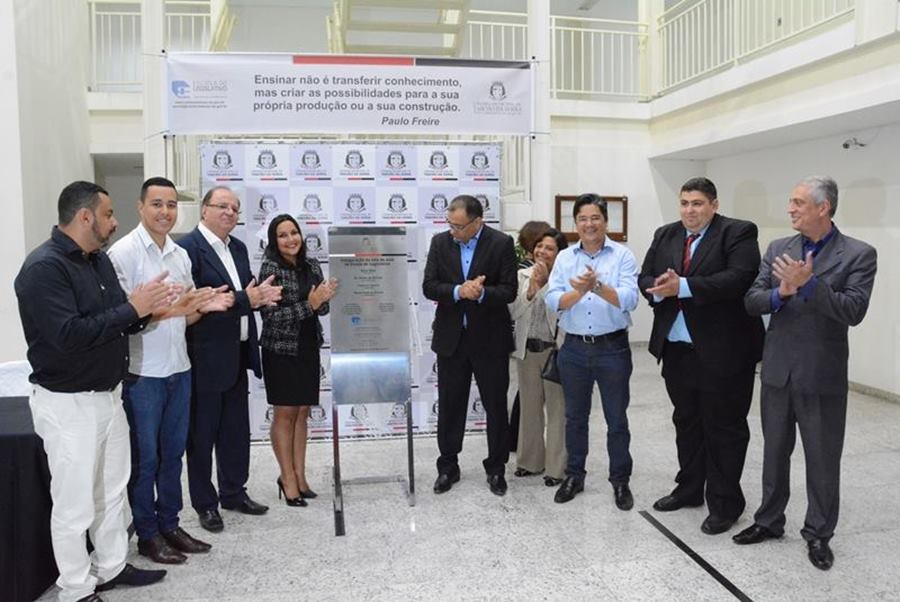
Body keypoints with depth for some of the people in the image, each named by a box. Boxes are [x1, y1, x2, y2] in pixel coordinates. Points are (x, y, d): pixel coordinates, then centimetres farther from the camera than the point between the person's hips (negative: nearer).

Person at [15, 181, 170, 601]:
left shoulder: (98, 260, 8)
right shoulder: (43, 267, -19)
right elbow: (68, 336, -29)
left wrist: (144, 309, -8)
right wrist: (132, 309, -25)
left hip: (108, 394, 9)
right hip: (67, 403, -9)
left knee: (113, 491, 19)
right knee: (75, 504, 5)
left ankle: (112, 568, 36)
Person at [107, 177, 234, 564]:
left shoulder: (181, 254, 9)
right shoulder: (123, 252, -11)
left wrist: (204, 306, -5)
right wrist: (164, 309, -26)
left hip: (179, 369, 6)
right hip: (142, 373, -6)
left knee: (173, 452, 15)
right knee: (144, 457, 7)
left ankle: (169, 525, 29)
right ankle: (147, 535, 21)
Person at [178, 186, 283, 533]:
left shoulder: (238, 248, 11)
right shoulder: (187, 248, -15)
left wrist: (261, 296, -8)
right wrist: (244, 300, -26)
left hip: (237, 355, 8)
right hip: (206, 357, -8)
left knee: (236, 430, 18)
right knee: (202, 434, 8)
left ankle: (233, 492, 34)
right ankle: (205, 504, 22)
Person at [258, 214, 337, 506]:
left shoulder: (312, 265, 5)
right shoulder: (270, 268, -11)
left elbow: (322, 309, 9)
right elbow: (271, 315, -16)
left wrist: (324, 299, -13)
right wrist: (309, 304, -22)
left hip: (309, 348, 5)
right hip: (281, 350, -5)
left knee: (302, 413, 11)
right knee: (285, 413, 5)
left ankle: (299, 475, 21)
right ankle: (288, 478, 16)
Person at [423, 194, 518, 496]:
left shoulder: (501, 244, -7)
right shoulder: (440, 242, 1)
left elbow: (509, 290, -10)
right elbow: (429, 286, -4)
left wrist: (481, 293, -28)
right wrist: (458, 291, -21)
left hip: (490, 339, -2)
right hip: (451, 338, 2)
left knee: (496, 406, 9)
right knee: (449, 405, 10)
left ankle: (496, 468, 25)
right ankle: (448, 467, 26)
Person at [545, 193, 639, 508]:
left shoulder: (623, 255, -4)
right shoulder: (564, 257, 4)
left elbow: (629, 300, -16)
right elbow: (554, 301, -6)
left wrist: (597, 286, -29)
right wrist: (580, 290, -23)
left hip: (613, 348, -3)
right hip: (574, 348, 3)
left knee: (617, 419, 8)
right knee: (575, 417, 15)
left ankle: (620, 481, 24)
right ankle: (574, 476, 30)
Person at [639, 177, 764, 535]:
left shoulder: (738, 233, -8)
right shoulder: (665, 235, 11)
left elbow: (739, 278, -22)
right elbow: (645, 278, 8)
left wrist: (683, 286, -26)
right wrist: (660, 288, -16)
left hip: (723, 351, -6)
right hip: (676, 349, 6)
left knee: (724, 428, 5)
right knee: (686, 422, 19)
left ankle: (725, 504, 18)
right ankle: (689, 488, 35)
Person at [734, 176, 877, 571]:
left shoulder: (858, 254, -7)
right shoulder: (778, 249, 4)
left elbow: (853, 311, -18)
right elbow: (751, 301, -1)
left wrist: (808, 284, -27)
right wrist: (781, 292, -21)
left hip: (822, 375, -4)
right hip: (777, 371, 4)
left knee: (822, 460, 9)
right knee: (774, 452, 16)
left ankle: (818, 534, 25)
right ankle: (769, 521, 32)